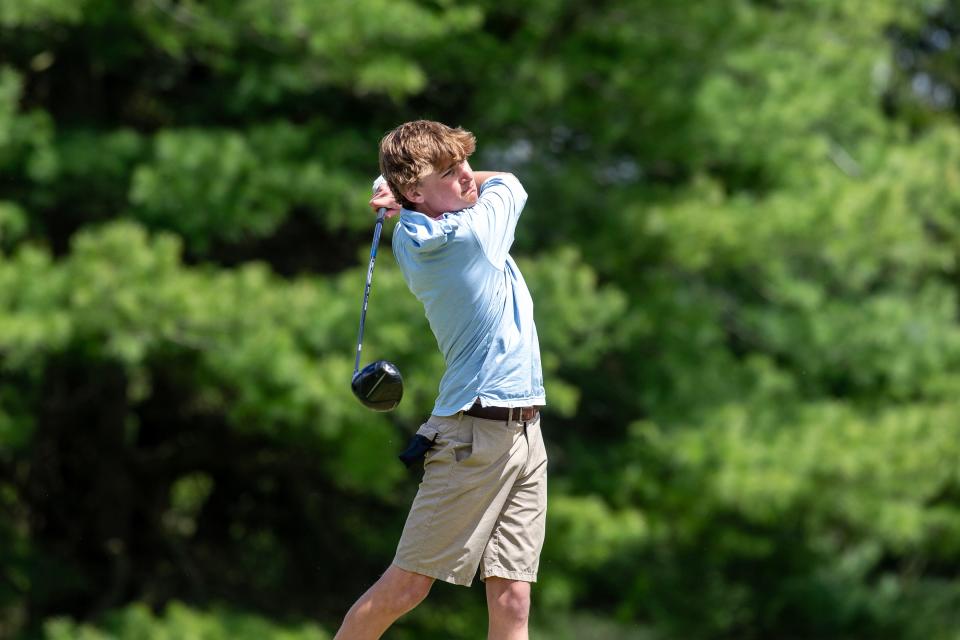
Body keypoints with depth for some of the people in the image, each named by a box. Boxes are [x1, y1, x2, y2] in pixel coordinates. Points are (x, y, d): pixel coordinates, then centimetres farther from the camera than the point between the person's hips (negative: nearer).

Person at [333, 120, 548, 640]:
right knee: (405, 586, -4)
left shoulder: (409, 237, 8)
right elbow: (507, 181, 5)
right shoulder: (473, 232, -14)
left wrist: (400, 192, 7)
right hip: (476, 436, -8)